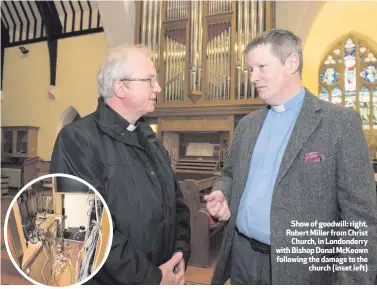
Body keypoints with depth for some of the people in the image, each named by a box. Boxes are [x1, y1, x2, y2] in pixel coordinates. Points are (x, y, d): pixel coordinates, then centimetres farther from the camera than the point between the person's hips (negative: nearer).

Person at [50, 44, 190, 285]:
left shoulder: (149, 136, 7)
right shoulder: (77, 138, -18)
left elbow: (176, 199, 7)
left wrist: (181, 252, -6)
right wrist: (150, 277, -20)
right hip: (110, 280, -7)